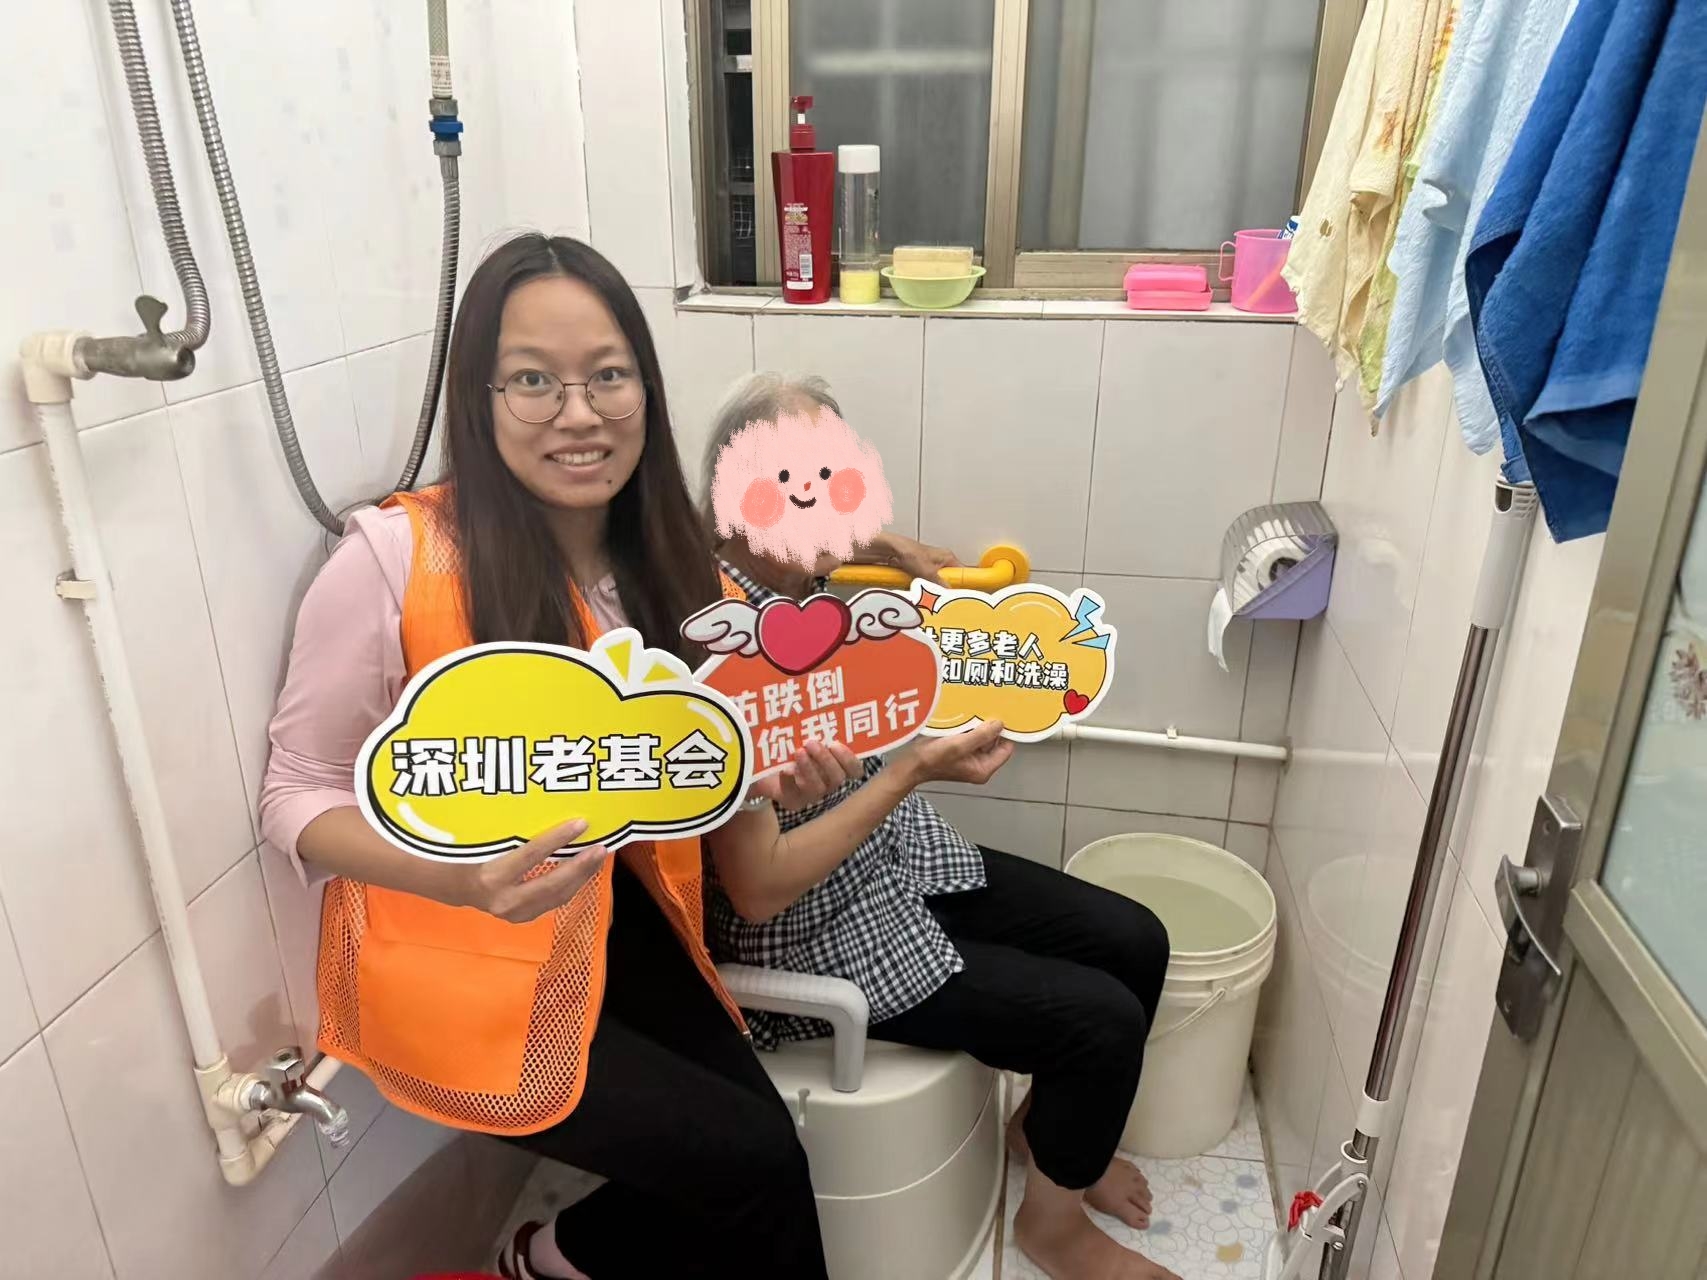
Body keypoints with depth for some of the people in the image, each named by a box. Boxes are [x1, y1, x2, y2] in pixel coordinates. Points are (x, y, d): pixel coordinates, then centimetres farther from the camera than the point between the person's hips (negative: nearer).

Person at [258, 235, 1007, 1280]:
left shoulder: (673, 570, -4)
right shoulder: (396, 558, -21)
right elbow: (297, 798, -12)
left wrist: (774, 782, -20)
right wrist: (457, 876, -29)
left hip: (614, 929, 5)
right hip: (452, 960, -5)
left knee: (758, 1158, -8)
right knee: (754, 1160, -8)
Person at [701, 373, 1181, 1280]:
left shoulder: (820, 578, -6)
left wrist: (889, 545, -5)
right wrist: (914, 772, -30)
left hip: (903, 861, 8)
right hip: (815, 935, -8)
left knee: (1134, 941, 7)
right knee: (1102, 1019, -10)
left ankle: (1047, 1124, 33)